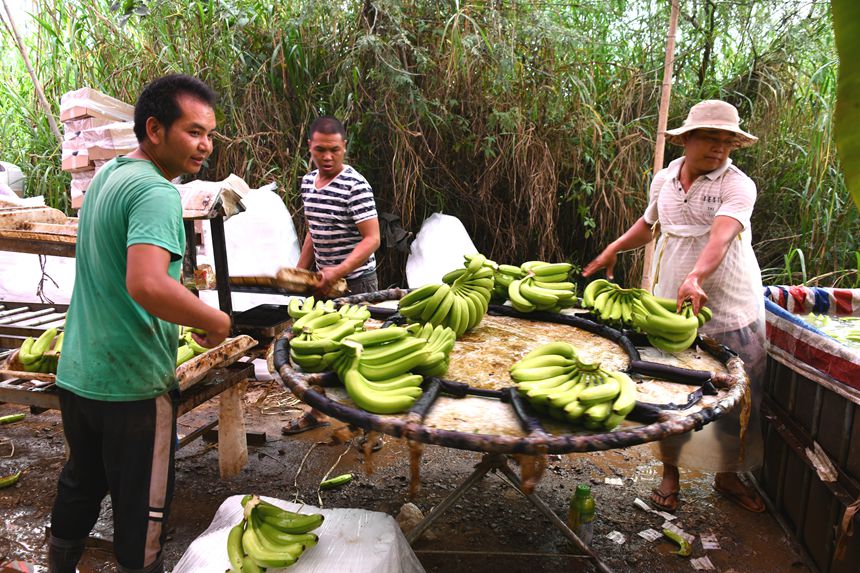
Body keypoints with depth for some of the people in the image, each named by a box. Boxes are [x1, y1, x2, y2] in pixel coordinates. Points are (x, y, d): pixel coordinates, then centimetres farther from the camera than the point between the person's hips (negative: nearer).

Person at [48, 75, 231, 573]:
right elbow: (146, 285, -36)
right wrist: (217, 321, -22)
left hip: (76, 374, 9)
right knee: (141, 514, 9)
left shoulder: (106, 175, 9)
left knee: (79, 489, 26)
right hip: (133, 384, -9)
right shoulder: (156, 192, -20)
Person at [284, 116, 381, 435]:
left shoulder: (355, 186, -16)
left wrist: (338, 272, -29)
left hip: (356, 282, -7)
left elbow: (372, 239, -21)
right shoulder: (307, 183, 7)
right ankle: (318, 411, 33)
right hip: (324, 281, 7)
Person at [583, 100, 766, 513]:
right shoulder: (664, 179, 6)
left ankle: (728, 475, 27)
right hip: (671, 302, 3)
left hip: (731, 307, -2)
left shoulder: (737, 185, -9)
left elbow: (720, 236, -27)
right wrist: (613, 249, 18)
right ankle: (670, 472, 22)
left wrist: (695, 278, -43)